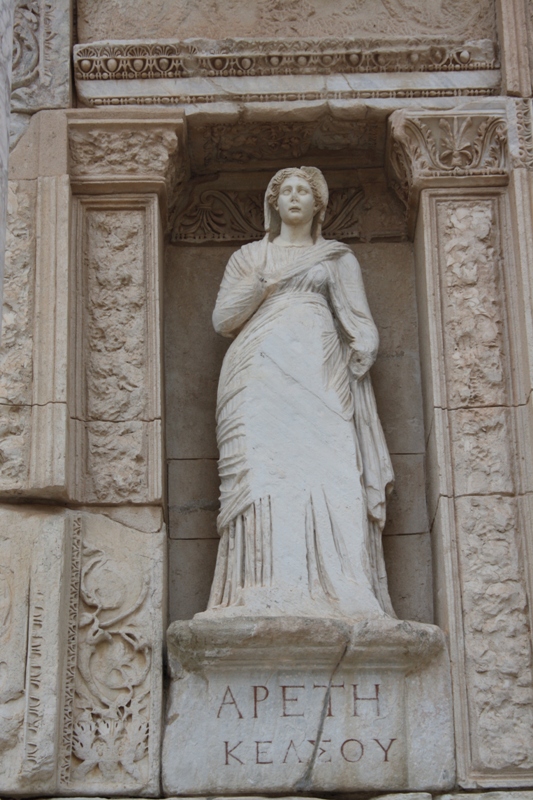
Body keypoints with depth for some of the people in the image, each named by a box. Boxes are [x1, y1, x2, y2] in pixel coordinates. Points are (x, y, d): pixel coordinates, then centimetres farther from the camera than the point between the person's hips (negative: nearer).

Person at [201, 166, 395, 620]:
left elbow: (360, 322, 16)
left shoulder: (336, 258, 23)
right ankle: (269, 595, -24)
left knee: (327, 472, -16)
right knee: (265, 474, -17)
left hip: (318, 375, 0)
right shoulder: (249, 257, 24)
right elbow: (223, 319, 13)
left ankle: (338, 594, -22)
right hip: (262, 375, 0)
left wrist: (362, 350, -4)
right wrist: (263, 284, 0)